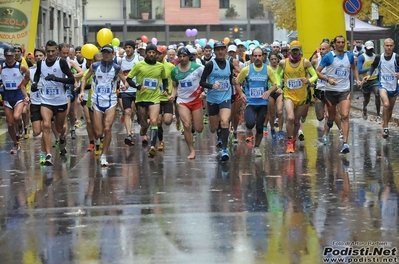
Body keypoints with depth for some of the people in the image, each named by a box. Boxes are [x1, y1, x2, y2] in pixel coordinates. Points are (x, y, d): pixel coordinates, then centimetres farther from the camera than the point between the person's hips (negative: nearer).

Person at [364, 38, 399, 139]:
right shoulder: (379, 58, -4)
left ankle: (385, 125, 37)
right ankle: (385, 128, -16)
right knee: (386, 104, -24)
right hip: (383, 85, -1)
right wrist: (369, 75, -1)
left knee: (390, 109, 14)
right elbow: (373, 66, 14)